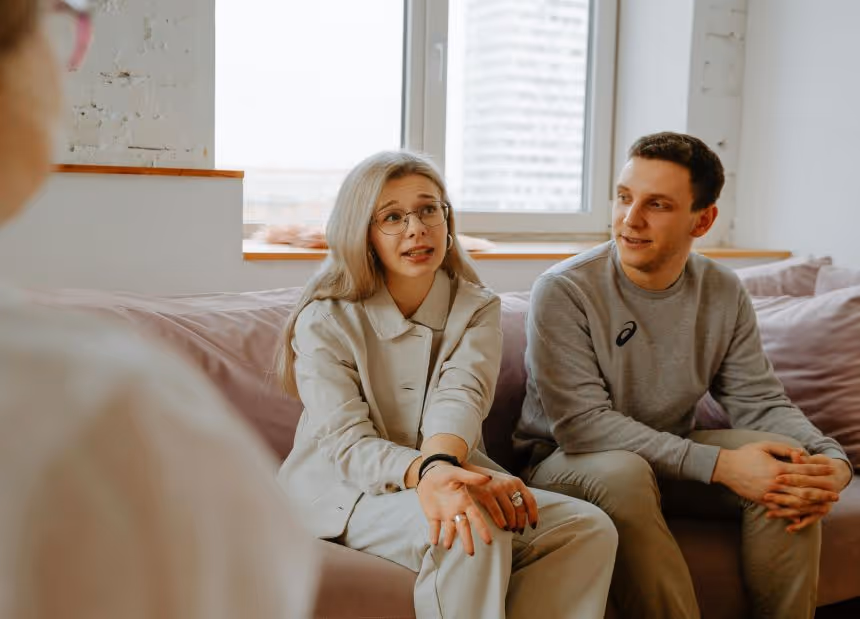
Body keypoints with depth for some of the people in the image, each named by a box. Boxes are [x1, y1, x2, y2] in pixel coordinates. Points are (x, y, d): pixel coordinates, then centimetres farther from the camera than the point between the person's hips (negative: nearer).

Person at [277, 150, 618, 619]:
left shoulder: (477, 308, 3)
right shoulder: (325, 321, -7)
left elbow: (461, 395, -18)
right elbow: (345, 443, -18)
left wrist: (441, 463, -42)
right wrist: (425, 474, -40)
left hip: (447, 477, 4)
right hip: (348, 493, -4)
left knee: (588, 528, -19)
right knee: (475, 532, -34)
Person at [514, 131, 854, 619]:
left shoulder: (724, 295, -2)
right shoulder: (564, 291, -19)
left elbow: (760, 401, -3)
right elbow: (581, 423, -25)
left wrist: (832, 461, -25)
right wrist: (718, 464, -30)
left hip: (672, 458, 5)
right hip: (568, 462, -4)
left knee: (791, 470, -17)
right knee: (623, 473, -36)